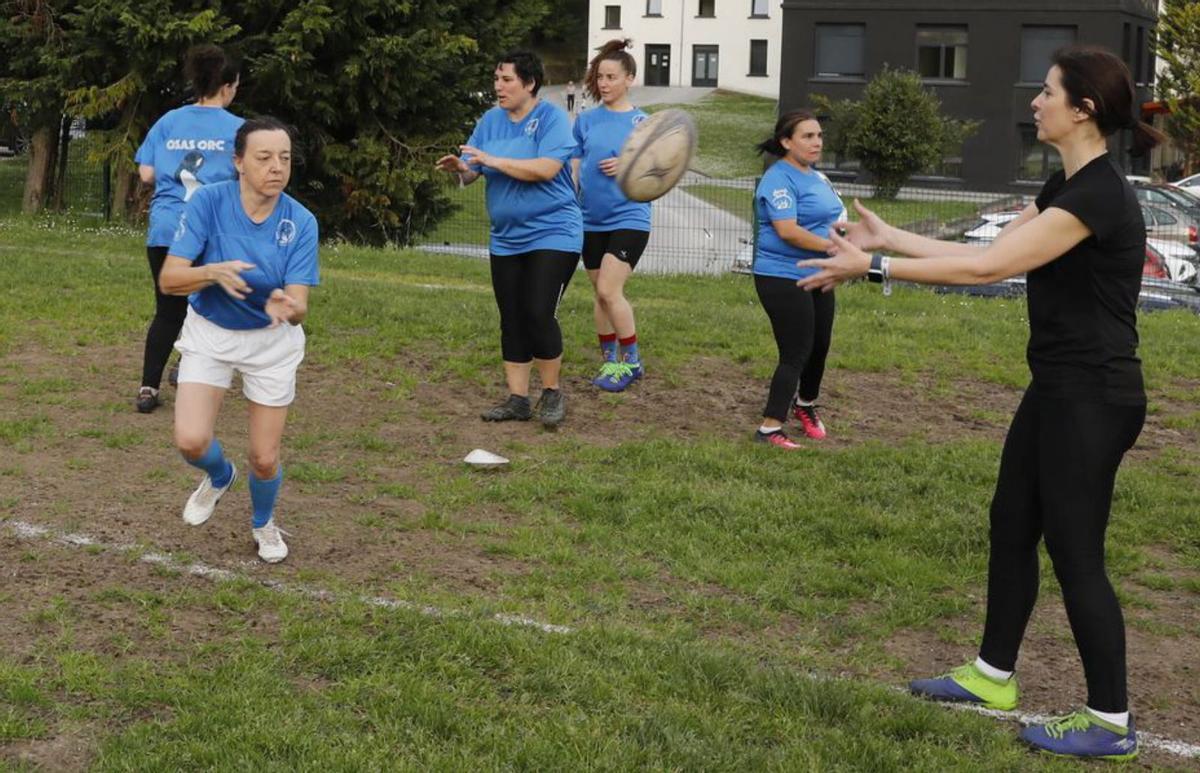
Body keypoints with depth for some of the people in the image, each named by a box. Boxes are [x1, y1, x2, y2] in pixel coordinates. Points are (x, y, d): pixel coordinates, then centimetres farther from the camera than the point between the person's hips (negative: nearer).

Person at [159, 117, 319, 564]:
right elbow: (168, 279, -22)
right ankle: (219, 477, 22)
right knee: (191, 440, -17)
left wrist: (288, 307, -47)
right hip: (209, 332, 0)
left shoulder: (301, 223, -19)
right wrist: (214, 272, -42)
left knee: (265, 459, 1)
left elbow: (299, 306, -22)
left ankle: (264, 524, 37)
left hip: (271, 341, 0)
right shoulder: (208, 201, -20)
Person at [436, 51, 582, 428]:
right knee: (511, 321, 7)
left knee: (539, 314, -13)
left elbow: (546, 169, -24)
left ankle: (552, 393, 5)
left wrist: (494, 160, -23)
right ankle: (518, 399, 14)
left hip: (551, 235, -6)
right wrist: (460, 168, -17)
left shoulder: (552, 118, -10)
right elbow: (473, 173, 7)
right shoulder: (491, 119, 8)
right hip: (506, 239, 7)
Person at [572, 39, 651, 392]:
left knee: (609, 290, -14)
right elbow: (574, 169, 8)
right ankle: (609, 361, 23)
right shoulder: (586, 120, 5)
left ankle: (631, 361, 1)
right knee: (601, 294, 10)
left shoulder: (643, 123, -2)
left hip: (628, 217, -4)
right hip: (591, 220, 4)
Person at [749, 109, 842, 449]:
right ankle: (769, 428, -1)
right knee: (795, 354, -8)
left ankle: (805, 404, 43)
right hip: (783, 278, -9)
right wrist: (833, 246, -24)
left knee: (820, 347, 19)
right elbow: (788, 231, -26)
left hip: (817, 277, 9)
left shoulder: (816, 177, 13)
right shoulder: (779, 179, -17)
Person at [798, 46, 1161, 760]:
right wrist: (890, 238, 14)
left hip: (1092, 400, -10)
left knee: (1074, 550, -2)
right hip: (1059, 389, 10)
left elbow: (986, 268, -24)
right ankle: (993, 677, 31)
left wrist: (874, 266, -19)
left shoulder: (1098, 195, -23)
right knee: (1013, 524, 17)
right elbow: (989, 252, 13)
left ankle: (1111, 723, 10)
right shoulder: (1067, 184, 9)